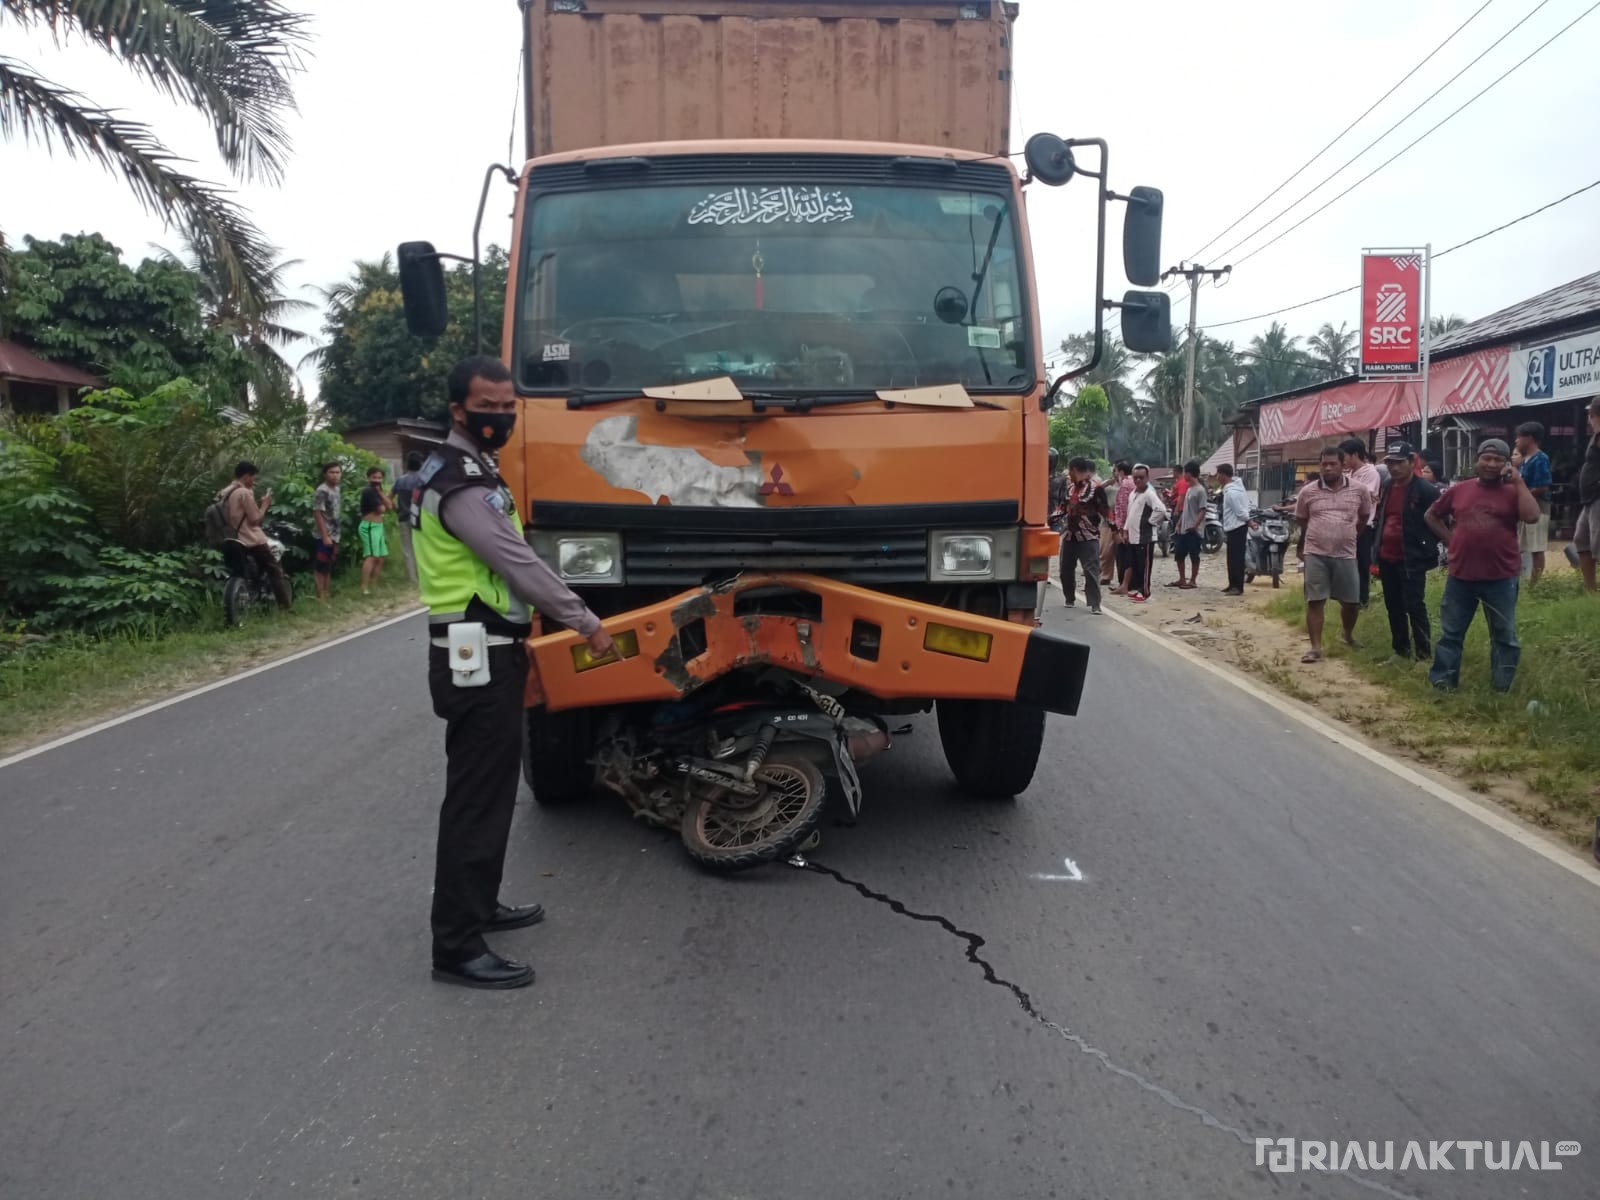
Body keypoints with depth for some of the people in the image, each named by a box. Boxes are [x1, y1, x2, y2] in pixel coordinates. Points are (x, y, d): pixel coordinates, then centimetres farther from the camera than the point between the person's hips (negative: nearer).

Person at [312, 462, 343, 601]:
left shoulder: (336, 489, 10)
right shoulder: (322, 491, -15)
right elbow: (318, 514, -17)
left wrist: (336, 536, 16)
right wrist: (325, 536, -21)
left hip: (335, 535, 8)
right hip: (325, 536, -8)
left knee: (329, 567, 14)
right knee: (321, 567, -3)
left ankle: (326, 595, 20)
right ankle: (320, 597, 0)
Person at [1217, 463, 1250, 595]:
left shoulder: (1231, 492, -22)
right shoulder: (1236, 483, 10)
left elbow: (1241, 511, -19)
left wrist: (1249, 521, -6)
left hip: (1236, 528, -10)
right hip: (1234, 527, 10)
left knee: (1236, 559, -8)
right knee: (1232, 558, 15)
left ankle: (1238, 587, -6)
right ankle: (1233, 585, 21)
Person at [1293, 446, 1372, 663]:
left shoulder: (1359, 490, 0)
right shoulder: (1308, 492, -1)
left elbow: (1365, 516, 16)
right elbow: (1301, 520, 14)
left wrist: (1350, 536, 15)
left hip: (1346, 554, 1)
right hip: (1316, 554, -1)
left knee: (1352, 601, 9)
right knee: (1314, 601, -3)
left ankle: (1349, 636, 36)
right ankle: (1316, 647, 1)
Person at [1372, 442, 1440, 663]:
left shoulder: (1426, 491, -11)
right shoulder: (1386, 486, 11)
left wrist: (1426, 552, -12)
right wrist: (1377, 548, 13)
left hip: (1411, 560, -7)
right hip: (1387, 558, 7)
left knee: (1415, 607, -6)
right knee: (1393, 607, 13)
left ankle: (1424, 655, 1)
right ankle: (1401, 651, 24)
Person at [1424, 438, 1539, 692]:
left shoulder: (1513, 492, -1)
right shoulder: (1459, 490, 5)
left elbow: (1532, 517, -19)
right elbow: (1431, 515, 18)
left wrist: (1519, 481, -14)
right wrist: (1450, 540, 7)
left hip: (1501, 578, -2)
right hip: (1461, 575, 2)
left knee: (1504, 635, 8)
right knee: (1450, 632, 8)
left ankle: (1501, 688, 18)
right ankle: (1442, 680, 16)